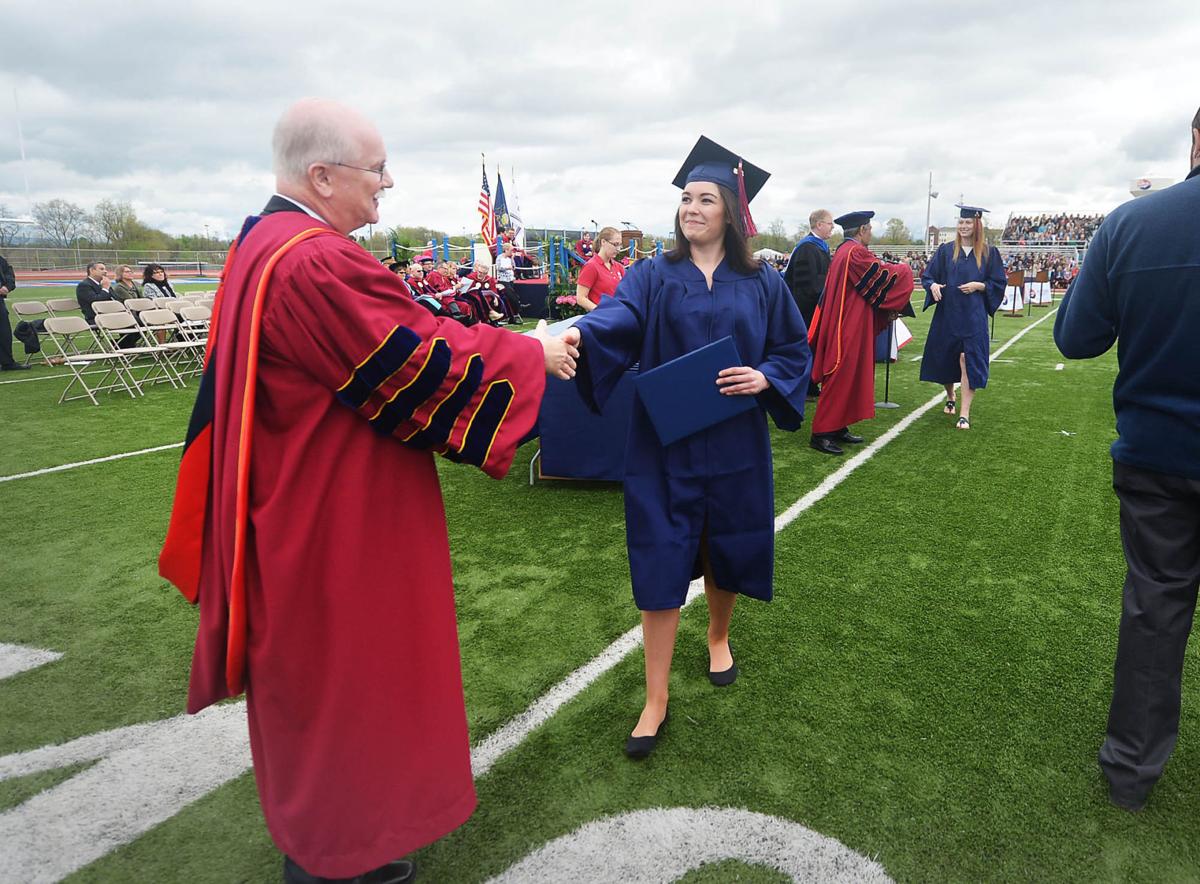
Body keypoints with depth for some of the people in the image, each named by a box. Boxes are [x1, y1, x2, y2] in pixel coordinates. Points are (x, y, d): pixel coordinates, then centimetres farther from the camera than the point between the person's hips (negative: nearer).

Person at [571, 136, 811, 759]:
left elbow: (794, 350, 9)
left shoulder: (761, 284, 4)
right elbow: (615, 319, -20)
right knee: (662, 563, -1)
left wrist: (765, 378, -13)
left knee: (727, 550, 15)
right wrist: (574, 336, -42)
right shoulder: (653, 277, -1)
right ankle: (656, 699, 11)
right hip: (664, 446, -2)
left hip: (733, 445, 2)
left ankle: (718, 635, 46)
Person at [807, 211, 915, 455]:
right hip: (849, 327, -10)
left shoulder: (842, 251, 14)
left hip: (844, 324, 10)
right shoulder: (856, 253, -17)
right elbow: (884, 276, -14)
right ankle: (821, 433, -4)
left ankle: (838, 428, 19)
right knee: (841, 378, -7)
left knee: (846, 377, 14)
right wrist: (905, 269, 7)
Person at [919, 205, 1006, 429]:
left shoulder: (989, 253, 2)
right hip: (947, 315, 2)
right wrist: (933, 285, -16)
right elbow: (927, 275, 6)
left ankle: (965, 414, -9)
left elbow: (999, 283, 5)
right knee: (945, 359, 12)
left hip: (974, 316, -2)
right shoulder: (945, 250, 5)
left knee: (968, 362, -10)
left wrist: (978, 286, -13)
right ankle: (950, 398, 39)